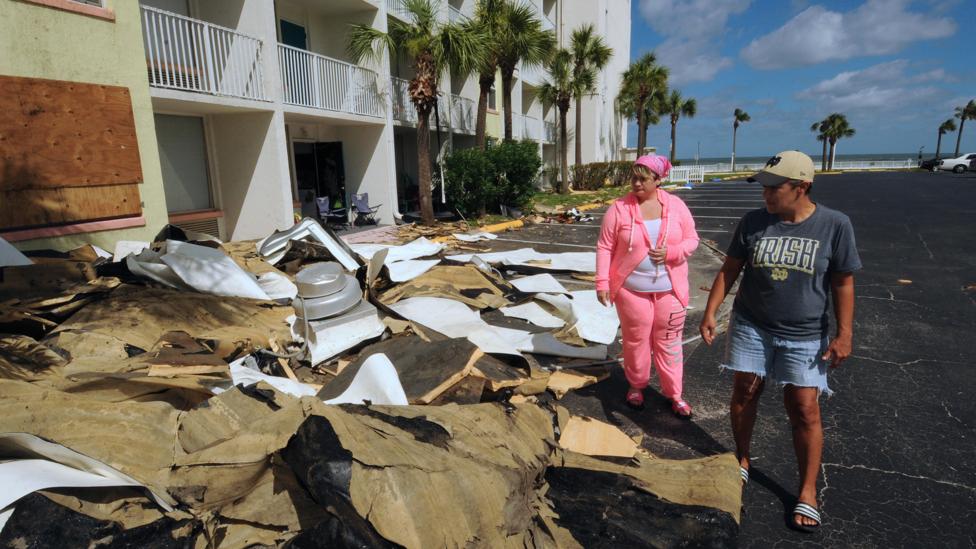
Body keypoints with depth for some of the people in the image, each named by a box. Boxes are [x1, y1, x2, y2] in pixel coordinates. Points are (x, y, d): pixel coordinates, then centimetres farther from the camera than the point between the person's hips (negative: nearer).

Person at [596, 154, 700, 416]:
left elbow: (692, 239, 4)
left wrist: (670, 252, -16)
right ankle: (636, 385, 32)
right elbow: (605, 247, -4)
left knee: (669, 341, 10)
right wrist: (602, 282, -9)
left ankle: (674, 393, 25)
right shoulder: (619, 208, -6)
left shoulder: (676, 206, -1)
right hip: (632, 289, -1)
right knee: (636, 340, 10)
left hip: (670, 289, 2)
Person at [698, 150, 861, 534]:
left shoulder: (834, 225, -8)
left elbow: (843, 283, -3)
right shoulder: (753, 222, -4)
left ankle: (808, 492, 16)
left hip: (804, 336, -2)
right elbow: (729, 270, 2)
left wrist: (844, 334, -5)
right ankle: (742, 459, 32)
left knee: (804, 409, 0)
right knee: (744, 393, 9)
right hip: (751, 327, 2)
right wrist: (710, 312, -2)